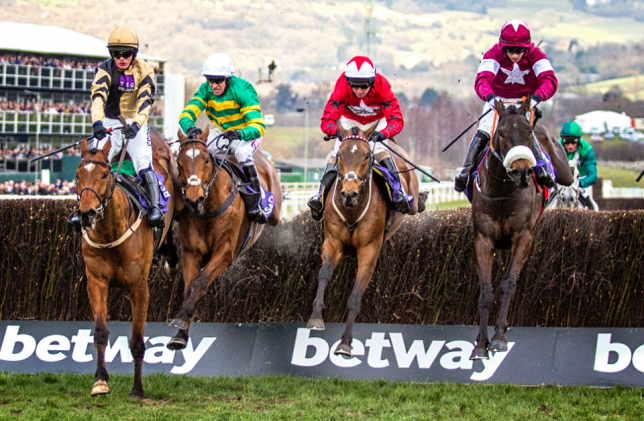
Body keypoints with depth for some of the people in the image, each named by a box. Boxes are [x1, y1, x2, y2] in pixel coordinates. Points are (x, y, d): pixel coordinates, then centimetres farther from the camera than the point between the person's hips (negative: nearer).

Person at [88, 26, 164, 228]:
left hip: (136, 124, -1)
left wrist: (136, 124, -37)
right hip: (110, 123, 1)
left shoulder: (144, 70, -6)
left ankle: (156, 209, -26)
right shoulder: (105, 69, -8)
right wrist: (97, 122, -43)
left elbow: (145, 100, -19)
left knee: (144, 163, -23)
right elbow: (98, 96, -25)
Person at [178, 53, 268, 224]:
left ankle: (254, 206, -26)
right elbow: (186, 114, -21)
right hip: (221, 132, 5)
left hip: (247, 134, -5)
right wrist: (190, 127, -45)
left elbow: (258, 126, -33)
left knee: (242, 152, -35)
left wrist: (239, 134, -53)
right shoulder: (205, 90, -12)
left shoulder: (242, 91, -26)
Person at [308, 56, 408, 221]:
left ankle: (398, 191, -20)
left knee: (380, 150, -25)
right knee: (337, 152, -18)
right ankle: (322, 194, -13)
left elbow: (396, 120, -37)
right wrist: (335, 131, -57)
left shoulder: (382, 86, -33)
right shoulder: (342, 87, -31)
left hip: (377, 122, -1)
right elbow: (327, 119, -33)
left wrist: (383, 133, -58)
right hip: (350, 122, 1)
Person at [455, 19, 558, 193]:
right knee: (483, 133, -17)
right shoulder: (494, 54, -16)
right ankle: (466, 171, -12)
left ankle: (543, 170, -27)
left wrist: (537, 96, -48)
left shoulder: (535, 55, -15)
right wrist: (489, 96, -51)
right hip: (497, 100, 1)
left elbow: (549, 81, -27)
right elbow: (482, 79, -28)